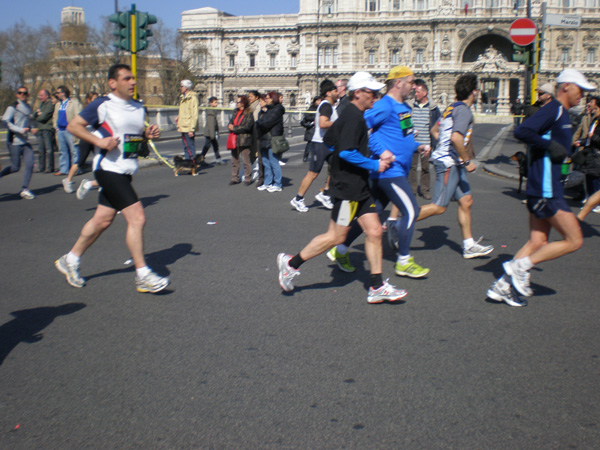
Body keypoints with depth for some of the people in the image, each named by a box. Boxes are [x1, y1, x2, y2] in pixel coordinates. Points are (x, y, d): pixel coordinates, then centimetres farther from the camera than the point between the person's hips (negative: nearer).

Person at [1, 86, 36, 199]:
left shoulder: (28, 107, 14)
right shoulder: (13, 107, -8)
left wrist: (30, 128, 11)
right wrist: (20, 130, -23)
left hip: (25, 141, 6)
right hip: (14, 141, -6)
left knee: (30, 164, -5)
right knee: (16, 167, -3)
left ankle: (24, 189, 5)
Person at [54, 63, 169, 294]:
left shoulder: (138, 107, 13)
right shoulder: (102, 105, -9)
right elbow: (73, 125, -7)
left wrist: (148, 134, 3)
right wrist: (99, 140, -19)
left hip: (125, 171, 8)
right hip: (109, 169, -8)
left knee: (102, 219, 14)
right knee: (137, 218, -14)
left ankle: (70, 260, 32)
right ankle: (142, 276, -5)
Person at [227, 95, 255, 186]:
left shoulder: (249, 114, -8)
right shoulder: (236, 113, 17)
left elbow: (247, 127, -17)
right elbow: (230, 124, 16)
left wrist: (234, 128, -13)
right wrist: (230, 126, -9)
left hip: (244, 141, -7)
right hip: (234, 140, 8)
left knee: (246, 161, -3)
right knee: (234, 160, 11)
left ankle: (248, 179, 7)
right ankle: (235, 178, 19)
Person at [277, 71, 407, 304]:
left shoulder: (352, 115, 14)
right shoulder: (353, 117, -16)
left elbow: (331, 137, 24)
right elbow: (347, 152, -25)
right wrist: (374, 165, -16)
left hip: (360, 187, 10)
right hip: (348, 187, -10)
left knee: (374, 231, 6)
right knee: (336, 236, -2)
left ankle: (377, 287, 11)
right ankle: (291, 263, 12)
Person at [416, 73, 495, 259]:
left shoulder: (452, 108, 14)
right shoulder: (463, 110, -15)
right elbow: (456, 138, -28)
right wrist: (467, 161, -18)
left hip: (454, 163, 10)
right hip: (448, 163, -10)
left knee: (466, 200, 11)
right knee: (439, 207, -8)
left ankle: (469, 246, 16)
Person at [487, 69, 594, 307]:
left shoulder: (562, 113, 18)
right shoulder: (553, 110, -12)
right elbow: (521, 132, -25)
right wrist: (550, 145, -22)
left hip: (542, 188, 10)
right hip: (546, 191, -10)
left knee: (538, 243, 10)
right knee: (574, 240, -4)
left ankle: (502, 286, 11)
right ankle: (520, 266, -2)